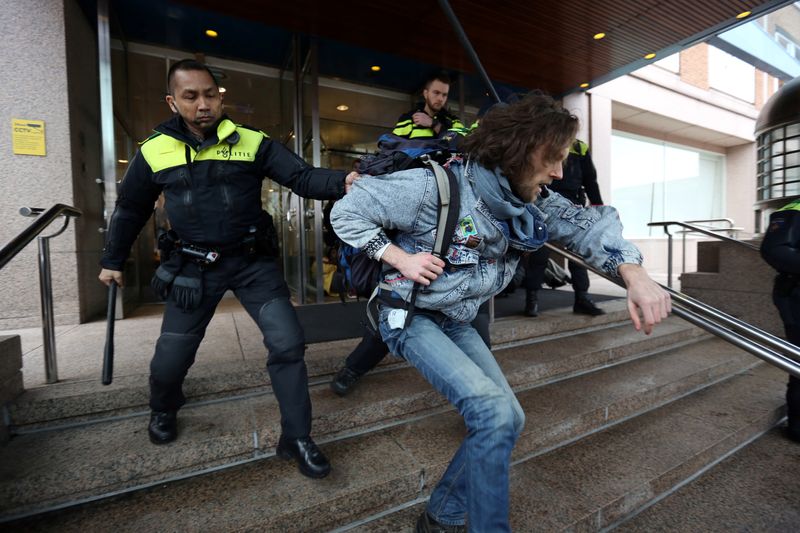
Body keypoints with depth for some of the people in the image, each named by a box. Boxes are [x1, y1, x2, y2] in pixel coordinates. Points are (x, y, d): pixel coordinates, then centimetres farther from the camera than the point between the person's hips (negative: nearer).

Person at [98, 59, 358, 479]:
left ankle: (296, 439, 9)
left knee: (288, 343, -9)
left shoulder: (251, 142, -2)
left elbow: (301, 176, -11)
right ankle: (163, 410, 49)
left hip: (252, 260, -1)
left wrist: (342, 182, -31)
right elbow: (130, 208, 15)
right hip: (193, 267, 2)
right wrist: (112, 261, 22)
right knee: (170, 358, 11)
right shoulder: (154, 151, 3)